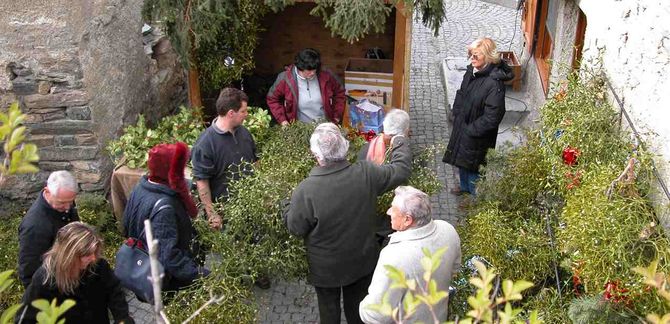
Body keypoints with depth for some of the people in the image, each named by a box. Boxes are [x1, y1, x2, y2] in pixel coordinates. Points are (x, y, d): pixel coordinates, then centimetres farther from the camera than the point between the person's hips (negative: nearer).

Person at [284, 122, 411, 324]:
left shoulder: (306, 190, -32)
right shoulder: (366, 174, -24)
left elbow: (295, 228, -16)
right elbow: (401, 169, -7)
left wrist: (288, 206, 4)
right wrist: (399, 143, 12)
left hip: (326, 267, -2)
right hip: (363, 261, 3)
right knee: (357, 304, 27)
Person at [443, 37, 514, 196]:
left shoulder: (494, 83, -29)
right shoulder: (472, 71, -5)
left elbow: (492, 117, -26)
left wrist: (471, 130, -19)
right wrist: (457, 114, 2)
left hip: (477, 135, -8)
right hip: (461, 126, 8)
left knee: (472, 164, 8)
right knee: (461, 159, 26)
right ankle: (465, 186, 51)